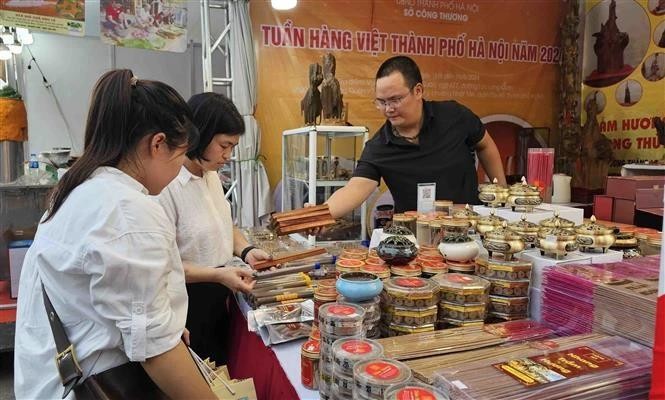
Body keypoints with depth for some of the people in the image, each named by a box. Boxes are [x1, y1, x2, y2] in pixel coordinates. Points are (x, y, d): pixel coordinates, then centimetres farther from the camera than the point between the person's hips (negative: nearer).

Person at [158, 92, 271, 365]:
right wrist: (218, 275, -27)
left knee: (221, 369, 24)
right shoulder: (166, 186, -25)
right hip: (187, 301, -8)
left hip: (216, 295, 8)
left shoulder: (210, 174, 2)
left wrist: (245, 250, -1)